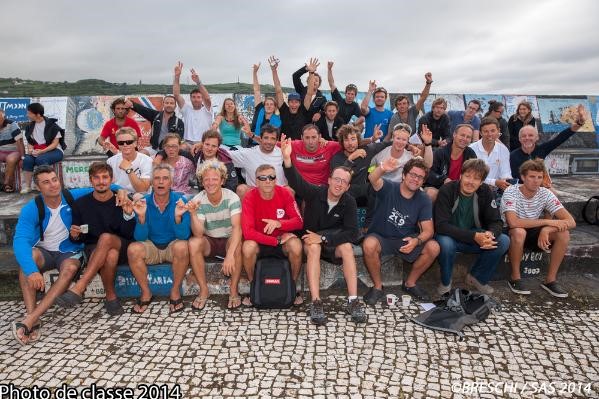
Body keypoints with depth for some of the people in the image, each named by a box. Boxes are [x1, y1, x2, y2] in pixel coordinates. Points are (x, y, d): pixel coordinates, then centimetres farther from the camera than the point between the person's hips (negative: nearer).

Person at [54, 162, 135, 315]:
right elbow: (77, 240, 11)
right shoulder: (81, 203, 4)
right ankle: (111, 297, -17)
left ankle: (78, 289, -35)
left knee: (106, 238, -36)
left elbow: (130, 235, -7)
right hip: (93, 250, 1)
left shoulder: (123, 201, -2)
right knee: (111, 255, -36)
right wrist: (74, 235, -13)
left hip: (122, 248, -1)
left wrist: (128, 214, -24)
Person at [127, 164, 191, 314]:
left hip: (172, 246, -2)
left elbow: (184, 236, -18)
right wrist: (141, 216, -29)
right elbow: (139, 238, -12)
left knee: (182, 246, -34)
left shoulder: (180, 201, -12)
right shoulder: (143, 202, -8)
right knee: (133, 249, -27)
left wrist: (178, 217, -36)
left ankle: (175, 292, -11)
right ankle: (146, 293, -5)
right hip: (151, 247, 2)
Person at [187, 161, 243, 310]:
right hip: (209, 241, 2)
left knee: (237, 244, -35)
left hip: (229, 239, -1)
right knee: (193, 243, -29)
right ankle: (204, 290, -12)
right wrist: (193, 214, -38)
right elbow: (198, 233, -20)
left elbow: (237, 227, -29)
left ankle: (234, 291, -15)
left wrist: (230, 254, -42)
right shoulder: (198, 200, -12)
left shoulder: (232, 197, -17)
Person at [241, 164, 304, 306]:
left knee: (296, 245, -30)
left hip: (283, 241, 1)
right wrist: (277, 241, -25)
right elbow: (247, 232, -23)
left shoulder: (284, 193, -11)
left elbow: (299, 222, -9)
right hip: (259, 243, -1)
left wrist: (279, 223, -29)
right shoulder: (250, 198, -16)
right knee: (247, 247, -32)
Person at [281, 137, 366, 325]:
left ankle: (353, 301, -25)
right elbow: (296, 182, -32)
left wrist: (323, 238, -25)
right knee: (314, 248, -33)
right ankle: (316, 302, -36)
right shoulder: (315, 193, -15)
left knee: (346, 247, -28)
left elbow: (352, 233, -16)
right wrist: (287, 159, -51)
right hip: (311, 239, -1)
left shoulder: (349, 202, -11)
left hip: (333, 242, 2)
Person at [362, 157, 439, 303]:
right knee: (369, 245, -36)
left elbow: (428, 230, -6)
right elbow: (373, 179, -36)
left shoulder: (423, 200, -2)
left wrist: (416, 241, -29)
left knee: (433, 247, -20)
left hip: (406, 240, 3)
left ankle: (410, 283, 5)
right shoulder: (388, 188, -13)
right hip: (380, 237, -3)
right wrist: (382, 169, -61)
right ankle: (377, 287, -9)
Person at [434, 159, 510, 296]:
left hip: (477, 238, 4)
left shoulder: (486, 192, -6)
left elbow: (496, 221, -5)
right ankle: (445, 282, -6)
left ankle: (477, 278, 4)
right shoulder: (446, 191, -19)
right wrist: (474, 236, -37)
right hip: (450, 237, -4)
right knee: (445, 243, -37)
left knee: (503, 241, -18)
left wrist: (490, 234, -31)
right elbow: (441, 225, -27)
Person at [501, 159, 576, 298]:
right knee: (519, 231, -38)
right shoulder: (511, 192, -21)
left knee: (563, 233, -20)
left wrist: (547, 230, -34)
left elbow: (571, 222, -16)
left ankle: (550, 280, -6)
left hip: (533, 234, 5)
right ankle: (515, 278, -17)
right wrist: (547, 221, -32)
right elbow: (513, 222, -37)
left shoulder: (545, 194, -9)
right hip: (512, 235, -4)